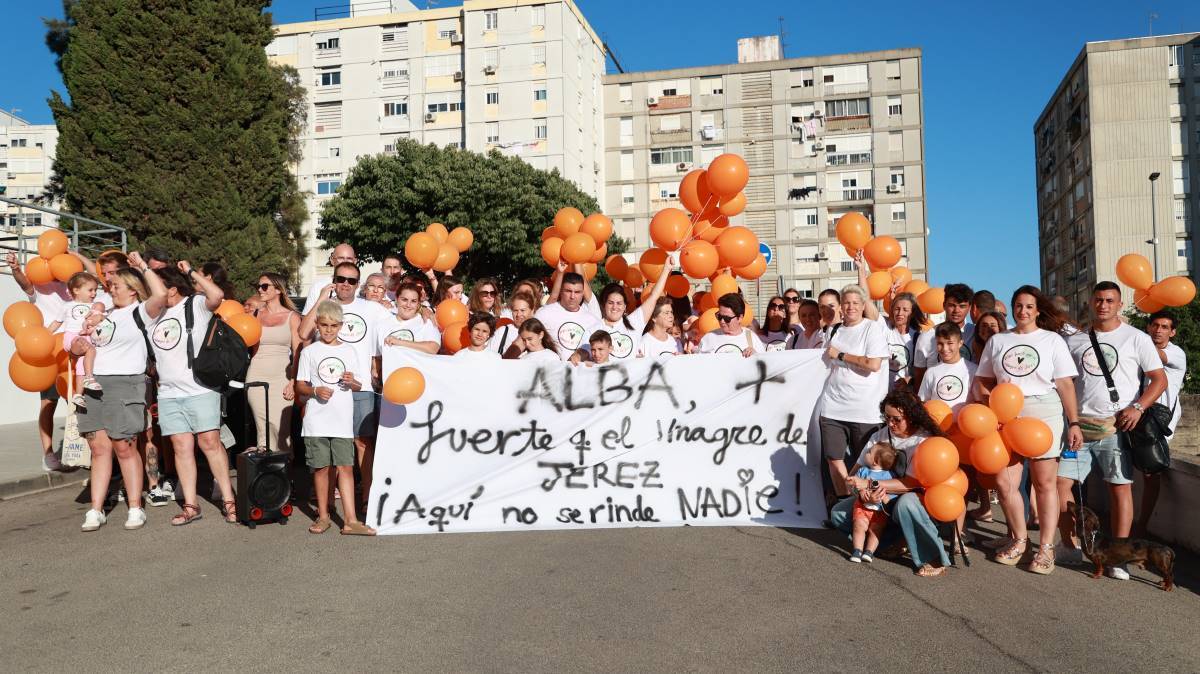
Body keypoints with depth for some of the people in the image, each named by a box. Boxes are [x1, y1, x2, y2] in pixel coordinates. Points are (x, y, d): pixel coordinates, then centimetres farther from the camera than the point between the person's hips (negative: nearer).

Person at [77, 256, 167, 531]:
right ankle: (96, 510, 7)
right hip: (94, 385, 6)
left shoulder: (140, 312, -2)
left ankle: (135, 508, 5)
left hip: (124, 384, -6)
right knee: (99, 447, 4)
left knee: (124, 447, -4)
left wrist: (142, 265, -12)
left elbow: (161, 294, -23)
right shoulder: (106, 314, 21)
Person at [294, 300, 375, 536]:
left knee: (345, 467, -2)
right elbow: (300, 385, 5)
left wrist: (352, 382, -9)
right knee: (321, 468, 5)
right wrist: (315, 390, -14)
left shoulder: (349, 351, 9)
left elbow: (358, 386, 14)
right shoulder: (309, 351, 5)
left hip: (343, 420, 1)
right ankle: (323, 516, 19)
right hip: (317, 420, -1)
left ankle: (350, 521, -1)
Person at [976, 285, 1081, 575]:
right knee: (1004, 482, -1)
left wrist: (1074, 423, -4)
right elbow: (985, 381, 13)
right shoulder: (997, 340, 13)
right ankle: (1019, 539, 20)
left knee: (1045, 483, 1)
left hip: (1044, 414, -2)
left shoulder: (1052, 340, 6)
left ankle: (1046, 546, 12)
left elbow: (1066, 385, 2)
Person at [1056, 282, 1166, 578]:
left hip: (1116, 425, -3)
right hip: (1079, 424, 3)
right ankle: (1070, 547, 12)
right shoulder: (1074, 341, 11)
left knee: (1120, 487, -1)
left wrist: (1137, 407, -15)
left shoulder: (1136, 338, 3)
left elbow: (1159, 379, 1)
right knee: (1060, 481, -2)